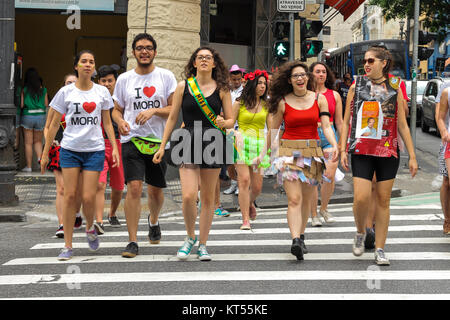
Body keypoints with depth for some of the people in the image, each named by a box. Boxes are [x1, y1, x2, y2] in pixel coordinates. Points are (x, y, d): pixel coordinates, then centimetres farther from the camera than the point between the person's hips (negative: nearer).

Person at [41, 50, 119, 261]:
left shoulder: (102, 92, 6)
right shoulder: (66, 92, 2)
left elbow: (107, 123, 13)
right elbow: (54, 125, 6)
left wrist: (114, 147, 2)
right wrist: (45, 153, 5)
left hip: (95, 150, 1)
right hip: (70, 150, 0)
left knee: (88, 197, -6)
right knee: (70, 196, -5)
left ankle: (90, 228, 26)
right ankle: (67, 246, 3)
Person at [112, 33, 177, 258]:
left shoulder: (166, 77, 2)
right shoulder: (124, 79, 7)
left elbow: (175, 109, -2)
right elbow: (117, 110, 13)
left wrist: (153, 111, -19)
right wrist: (120, 122, -9)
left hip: (159, 140, 1)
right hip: (132, 139, -1)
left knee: (156, 189, 13)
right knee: (134, 187, -15)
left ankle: (153, 221, 46)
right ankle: (132, 242, -12)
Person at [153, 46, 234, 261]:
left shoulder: (221, 89, 5)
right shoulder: (183, 87, 6)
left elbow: (231, 120, 7)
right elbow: (172, 118, 9)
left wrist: (223, 123, -16)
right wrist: (162, 146, 6)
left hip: (213, 144, 1)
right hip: (188, 144, -1)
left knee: (207, 197, 5)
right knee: (188, 196, -13)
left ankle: (202, 244, 17)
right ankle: (190, 237, 12)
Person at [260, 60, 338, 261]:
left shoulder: (319, 99, 5)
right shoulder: (283, 102, 1)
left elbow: (326, 126, -1)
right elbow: (273, 129, 10)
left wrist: (334, 145, -19)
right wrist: (263, 154, 11)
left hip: (312, 152, 2)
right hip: (289, 152, -2)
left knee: (306, 199, 9)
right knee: (294, 199, -14)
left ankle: (301, 236, 24)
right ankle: (295, 241, -24)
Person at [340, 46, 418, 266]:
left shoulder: (395, 89, 6)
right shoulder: (356, 87, 6)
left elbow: (402, 126, 9)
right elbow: (346, 121, 9)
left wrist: (412, 156, 6)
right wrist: (342, 150, 1)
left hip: (388, 151, 1)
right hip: (362, 150, -1)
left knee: (383, 200, 3)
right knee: (361, 198, -12)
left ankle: (380, 250, 12)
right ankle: (360, 233, 18)